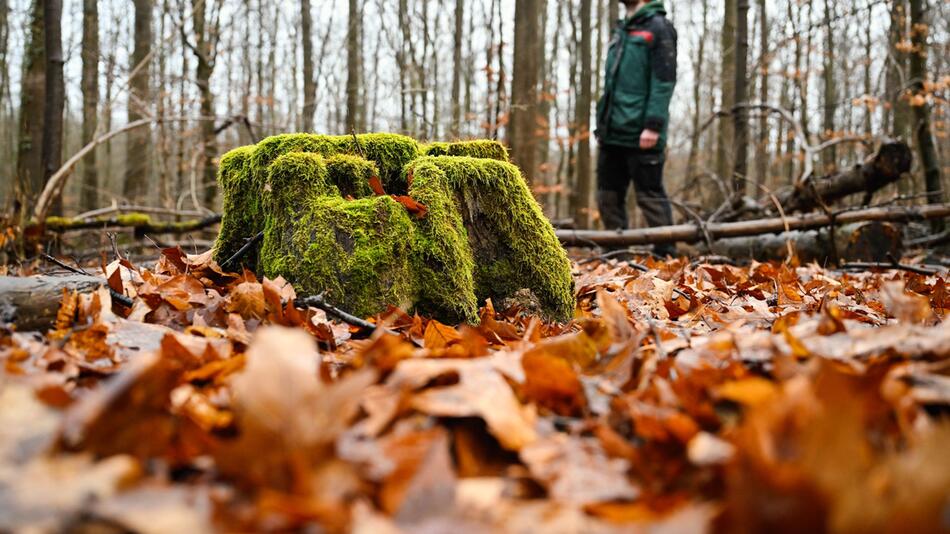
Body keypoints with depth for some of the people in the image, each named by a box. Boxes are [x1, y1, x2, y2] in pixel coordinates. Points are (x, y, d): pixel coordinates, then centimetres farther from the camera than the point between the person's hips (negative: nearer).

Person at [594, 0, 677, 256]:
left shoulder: (658, 27, -5)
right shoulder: (620, 30, 19)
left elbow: (664, 81, -13)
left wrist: (653, 125, -20)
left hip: (639, 135, -8)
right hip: (612, 133, 8)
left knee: (650, 197, -2)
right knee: (608, 197, 10)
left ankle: (666, 257, 6)